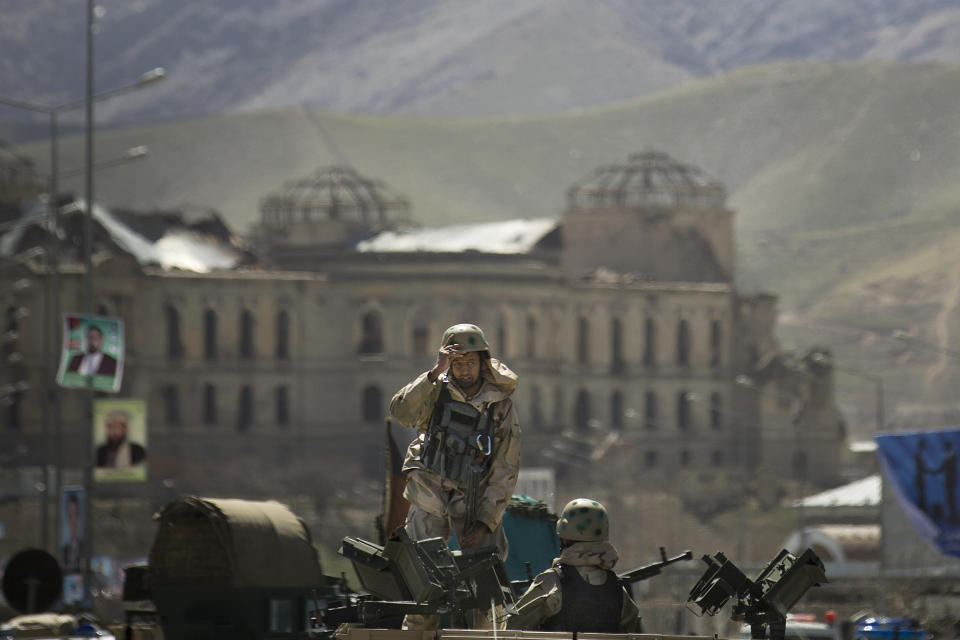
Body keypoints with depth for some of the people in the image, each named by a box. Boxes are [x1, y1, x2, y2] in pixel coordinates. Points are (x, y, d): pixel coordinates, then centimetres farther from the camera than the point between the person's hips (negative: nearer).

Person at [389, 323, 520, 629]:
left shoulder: (501, 405, -1)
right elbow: (402, 412, -22)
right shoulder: (437, 390, -1)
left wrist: (485, 522, -9)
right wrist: (436, 372, -29)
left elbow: (505, 471, -1)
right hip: (430, 500, 0)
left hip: (475, 501, 1)